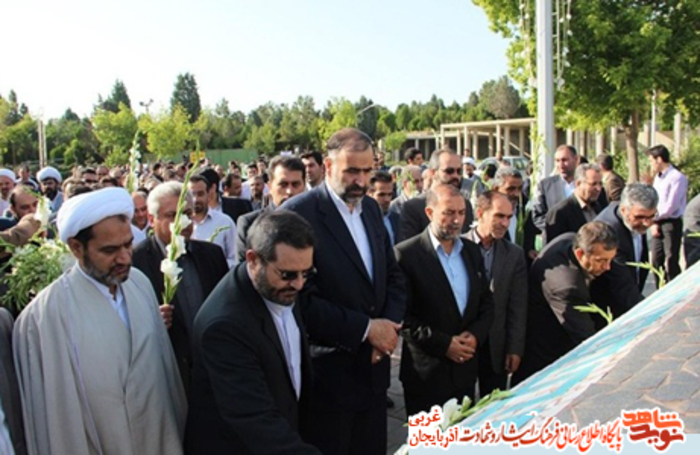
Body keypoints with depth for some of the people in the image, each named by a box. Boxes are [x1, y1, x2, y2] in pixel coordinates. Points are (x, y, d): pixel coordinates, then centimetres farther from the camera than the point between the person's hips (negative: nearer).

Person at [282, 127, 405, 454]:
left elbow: (392, 274, 13)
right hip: (330, 368, -6)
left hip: (374, 364, 7)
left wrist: (390, 324, -4)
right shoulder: (298, 213, -15)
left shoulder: (371, 208, 8)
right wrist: (365, 328, -17)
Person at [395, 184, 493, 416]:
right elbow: (402, 314, -14)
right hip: (426, 372, -5)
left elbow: (487, 302, 13)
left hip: (465, 369, 5)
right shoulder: (406, 254, -12)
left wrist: (476, 334, -5)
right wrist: (443, 344, -16)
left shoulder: (472, 251, 8)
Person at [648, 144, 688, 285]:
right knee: (656, 262, 11)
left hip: (671, 223, -8)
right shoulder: (657, 177, 12)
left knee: (671, 263, -5)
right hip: (658, 224, 8)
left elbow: (671, 206, -17)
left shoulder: (677, 177, -14)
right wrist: (654, 222, -1)